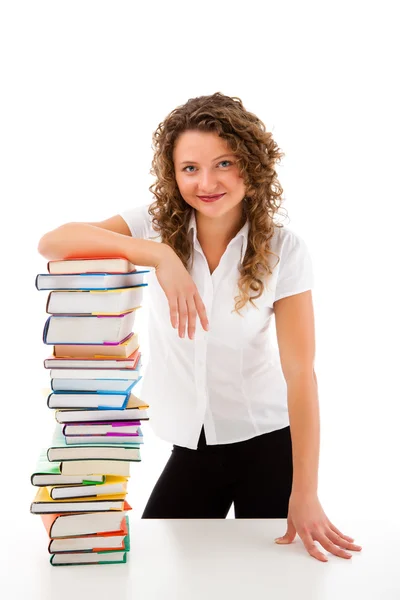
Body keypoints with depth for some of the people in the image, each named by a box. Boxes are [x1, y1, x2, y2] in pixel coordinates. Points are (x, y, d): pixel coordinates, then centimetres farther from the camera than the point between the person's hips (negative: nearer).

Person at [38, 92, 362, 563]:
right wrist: (159, 255, -36)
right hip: (191, 443, 2)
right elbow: (51, 243, -22)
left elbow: (299, 371, -16)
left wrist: (304, 496, -21)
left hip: (268, 442, -2)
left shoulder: (283, 250, -13)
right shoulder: (156, 225, -9)